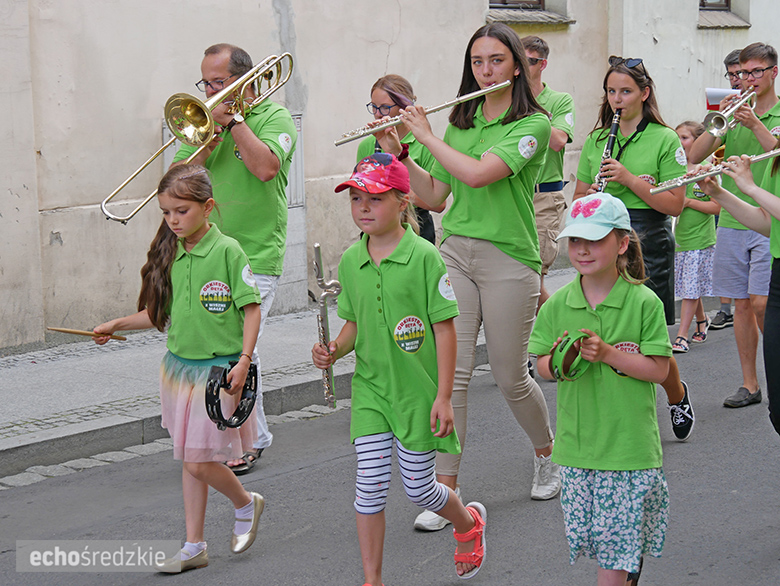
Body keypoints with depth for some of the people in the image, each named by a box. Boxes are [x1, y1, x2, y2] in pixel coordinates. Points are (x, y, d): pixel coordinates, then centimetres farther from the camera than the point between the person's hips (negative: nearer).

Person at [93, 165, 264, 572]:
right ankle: (194, 547, 20)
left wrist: (244, 360, -18)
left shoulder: (226, 250, -13)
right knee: (189, 460, 11)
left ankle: (246, 504, 23)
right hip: (180, 366, 6)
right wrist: (116, 325, 6)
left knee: (200, 462, -6)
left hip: (218, 370, -6)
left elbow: (251, 309, -11)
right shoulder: (171, 255, 6)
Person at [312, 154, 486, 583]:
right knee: (370, 486, -1)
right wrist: (334, 350, -8)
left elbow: (444, 329, -11)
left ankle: (469, 523, 40)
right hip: (370, 388, 4)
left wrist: (443, 395, -12)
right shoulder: (350, 262, 2)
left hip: (417, 390, -3)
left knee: (418, 487, 8)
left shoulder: (423, 257, -13)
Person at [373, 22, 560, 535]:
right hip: (455, 252, 4)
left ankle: (547, 453, 35)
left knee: (510, 376, 6)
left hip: (508, 260, -4)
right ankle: (446, 490, 0)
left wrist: (425, 133, -12)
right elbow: (435, 195, 14)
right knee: (453, 372, -5)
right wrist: (397, 153, 3)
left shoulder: (533, 124, -8)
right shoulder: (460, 124, 12)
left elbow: (477, 173, -22)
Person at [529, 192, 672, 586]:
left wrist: (607, 353, -20)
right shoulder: (557, 306, 1)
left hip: (629, 442, -4)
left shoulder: (643, 303, -8)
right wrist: (561, 359, -15)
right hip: (577, 443, 4)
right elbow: (542, 368, 7)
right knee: (591, 534, 11)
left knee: (615, 541, -2)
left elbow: (658, 369, -8)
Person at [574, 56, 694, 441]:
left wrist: (629, 179, -17)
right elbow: (579, 198, 16)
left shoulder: (664, 140, -2)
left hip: (648, 241, -4)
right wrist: (593, 194, -8)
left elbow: (674, 205, -8)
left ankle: (678, 396, 30)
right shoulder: (596, 140, 12)